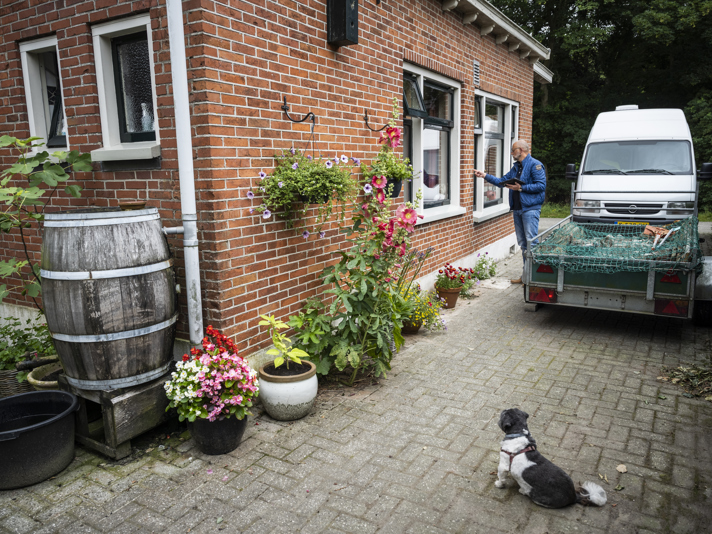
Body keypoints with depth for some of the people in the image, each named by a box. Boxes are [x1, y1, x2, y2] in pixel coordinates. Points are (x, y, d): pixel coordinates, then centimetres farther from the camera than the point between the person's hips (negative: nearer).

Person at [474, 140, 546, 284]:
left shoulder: (535, 165, -7)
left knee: (532, 242, -11)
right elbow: (502, 181, 23)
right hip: (517, 209, 9)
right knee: (523, 244, 11)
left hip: (530, 209, -9)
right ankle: (526, 275, 17)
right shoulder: (516, 167, 20)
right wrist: (485, 175, 17)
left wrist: (521, 188, -17)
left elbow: (541, 185, -16)